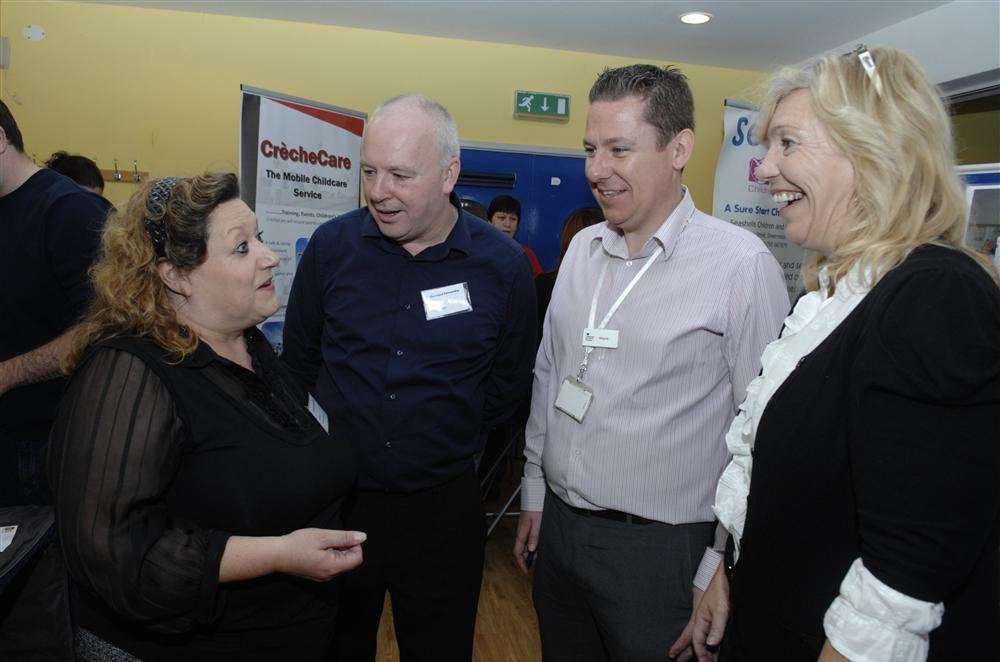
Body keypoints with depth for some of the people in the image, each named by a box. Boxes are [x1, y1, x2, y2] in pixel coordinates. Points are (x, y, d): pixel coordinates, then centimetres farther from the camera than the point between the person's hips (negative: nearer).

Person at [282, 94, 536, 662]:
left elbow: (508, 384, 1)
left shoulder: (503, 265, -10)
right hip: (336, 498, 1)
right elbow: (300, 359, 7)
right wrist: (347, 425, 6)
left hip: (444, 508, -1)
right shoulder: (332, 245, -6)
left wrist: (442, 439, 1)